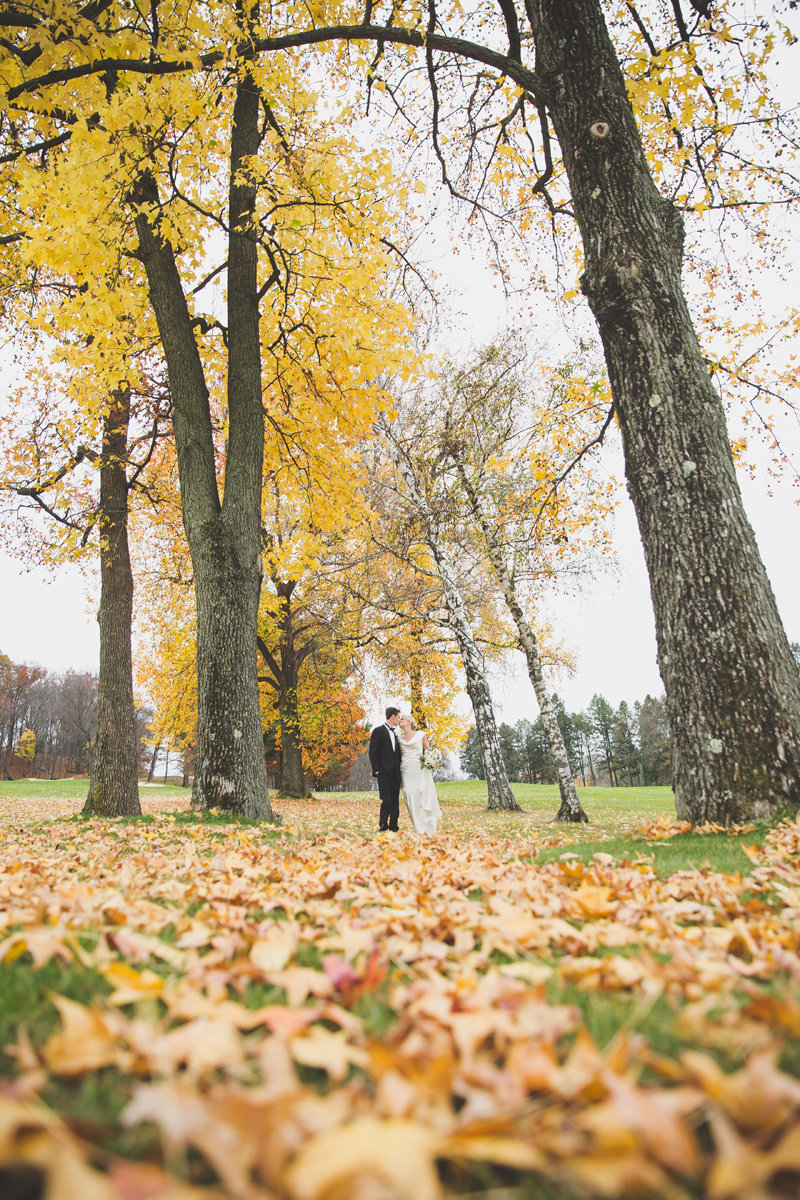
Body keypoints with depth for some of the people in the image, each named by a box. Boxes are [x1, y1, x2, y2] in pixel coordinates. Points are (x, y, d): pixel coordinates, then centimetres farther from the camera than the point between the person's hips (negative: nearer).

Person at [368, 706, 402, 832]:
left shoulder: (396, 733, 19)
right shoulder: (378, 731, -3)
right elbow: (373, 752, -7)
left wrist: (400, 770, 12)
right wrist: (376, 771, -13)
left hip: (395, 773, 7)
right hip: (384, 773, -7)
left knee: (395, 801, 6)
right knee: (386, 801, -12)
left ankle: (394, 828, 11)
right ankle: (382, 827, 0)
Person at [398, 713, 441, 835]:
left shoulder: (420, 735, 6)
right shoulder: (400, 738, 13)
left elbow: (428, 751, 11)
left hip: (420, 770, -2)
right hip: (406, 771, 3)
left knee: (422, 797, -8)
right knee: (411, 800, -4)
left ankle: (429, 831, 1)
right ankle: (420, 831, 1)